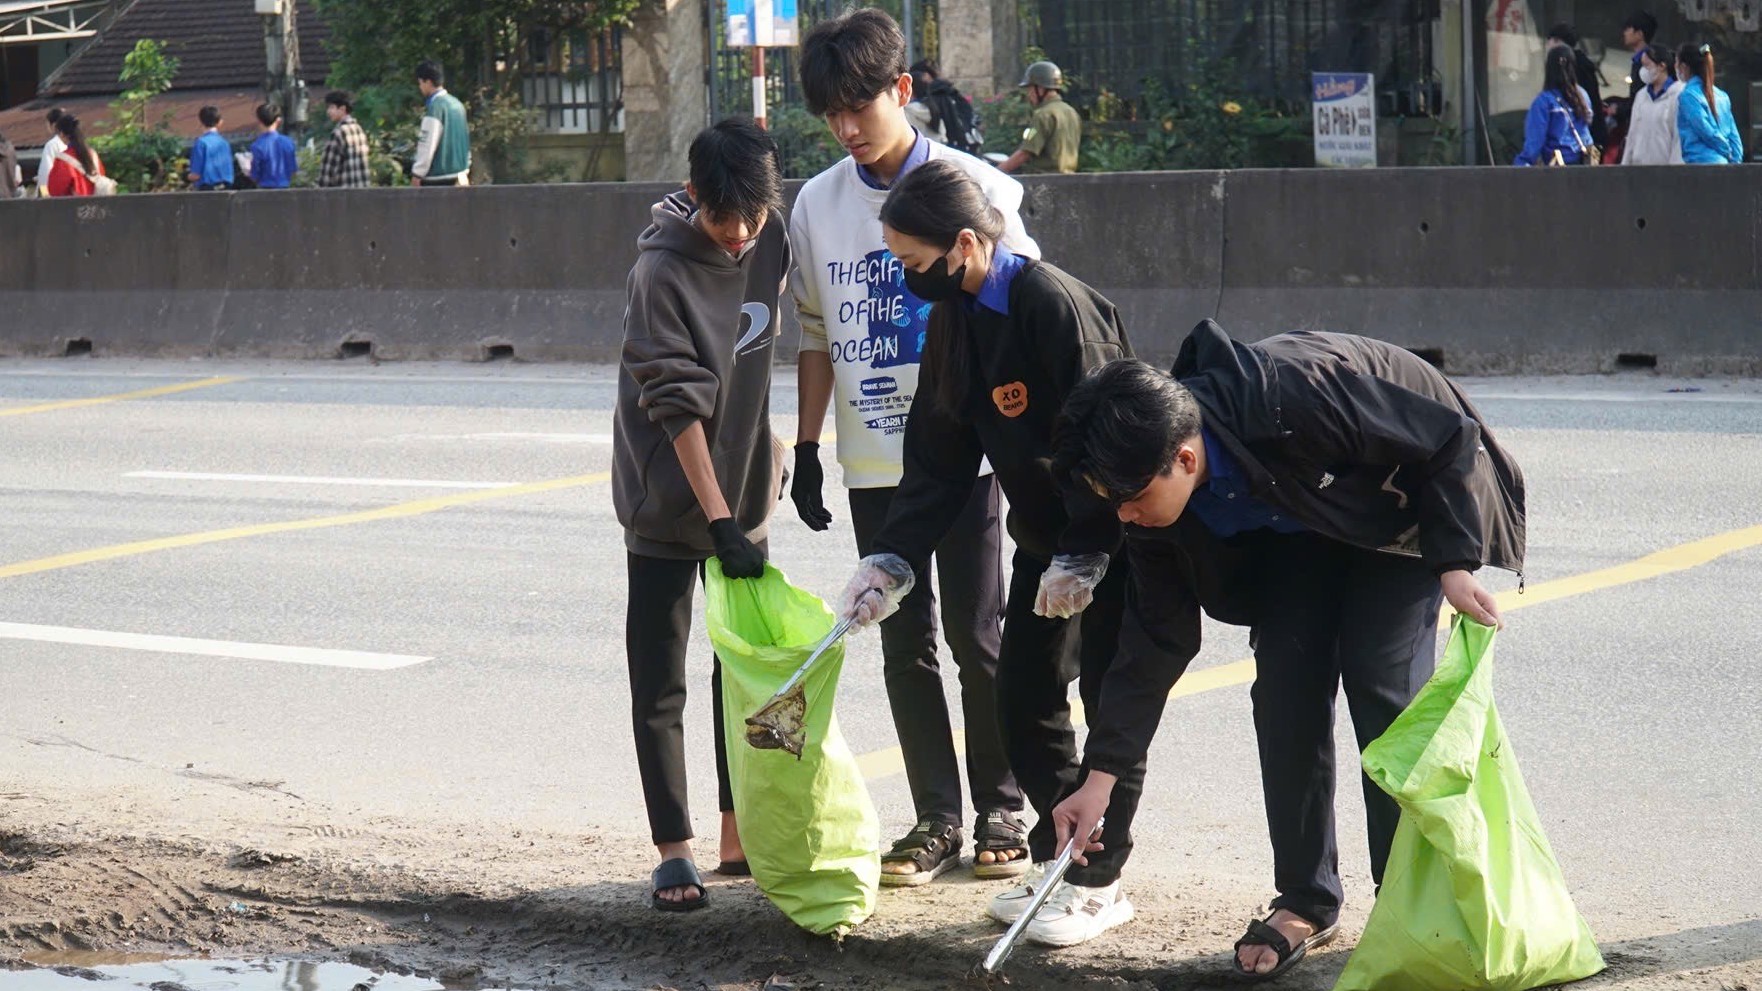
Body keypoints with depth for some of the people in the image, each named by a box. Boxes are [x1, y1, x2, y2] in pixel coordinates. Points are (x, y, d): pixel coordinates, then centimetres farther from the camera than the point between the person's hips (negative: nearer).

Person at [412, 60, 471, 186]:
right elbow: (465, 140, 18)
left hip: (437, 178, -8)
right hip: (459, 176, 8)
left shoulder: (435, 106, -14)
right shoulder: (457, 104, 12)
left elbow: (428, 144, -17)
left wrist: (417, 174, -12)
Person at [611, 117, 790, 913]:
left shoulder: (772, 244, -3)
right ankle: (674, 853, 4)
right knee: (660, 688, -1)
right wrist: (718, 520, -24)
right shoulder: (662, 271, -20)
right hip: (668, 502, -6)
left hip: (743, 492, 6)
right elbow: (678, 405, -22)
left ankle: (740, 837, 21)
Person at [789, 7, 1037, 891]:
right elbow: (816, 334, 13)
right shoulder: (817, 204, 5)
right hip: (872, 462, 4)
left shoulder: (974, 188, -6)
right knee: (905, 644, 6)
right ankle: (937, 820, 12)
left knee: (977, 634, 1)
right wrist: (807, 450, 9)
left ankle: (1000, 812, 13)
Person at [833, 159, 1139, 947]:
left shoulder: (1055, 304, -26)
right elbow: (938, 461, 4)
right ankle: (1058, 858, 23)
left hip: (1117, 536, -8)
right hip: (1045, 536, 8)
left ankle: (1098, 882, 10)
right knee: (1023, 700, 8)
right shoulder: (952, 320, 1)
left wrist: (1081, 556, -23)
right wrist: (889, 558, -4)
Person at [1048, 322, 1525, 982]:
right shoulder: (1156, 505, -21)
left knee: (1383, 686, -15)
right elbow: (1155, 640, -10)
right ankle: (1306, 901, 6)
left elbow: (1452, 438, -28)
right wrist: (1101, 775, -12)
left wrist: (1455, 562, -28)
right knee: (1284, 690, -6)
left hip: (1400, 513, -5)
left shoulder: (1295, 398, -42)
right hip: (1296, 527, 5)